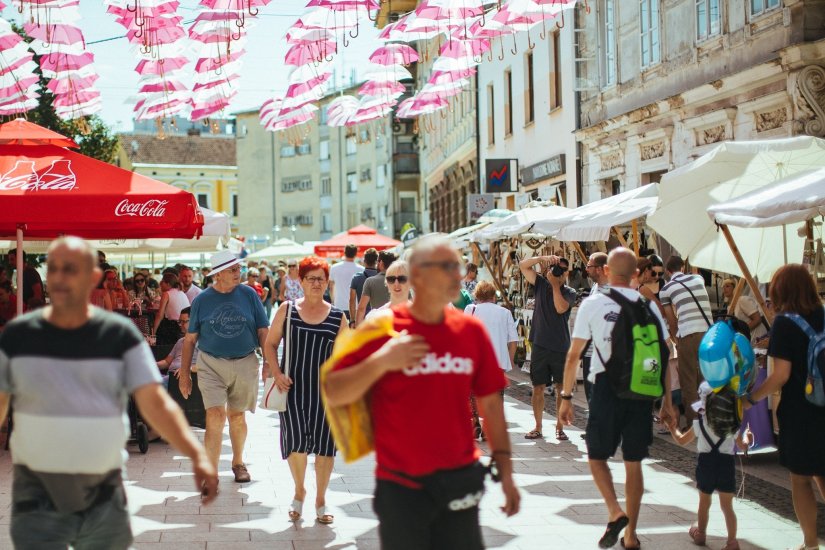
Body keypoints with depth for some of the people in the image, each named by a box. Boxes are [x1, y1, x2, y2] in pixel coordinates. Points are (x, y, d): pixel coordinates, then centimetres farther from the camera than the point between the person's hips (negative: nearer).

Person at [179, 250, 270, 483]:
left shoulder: (249, 294, 0)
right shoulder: (202, 300, -2)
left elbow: (263, 331, 4)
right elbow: (190, 339, 4)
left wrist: (270, 361, -4)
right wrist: (184, 373, 3)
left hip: (245, 363, 1)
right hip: (211, 364, -1)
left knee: (237, 416, 14)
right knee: (215, 416, -13)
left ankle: (238, 462, 35)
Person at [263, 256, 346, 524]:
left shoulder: (338, 317, 5)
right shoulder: (287, 310, 4)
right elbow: (270, 344, 7)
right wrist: (277, 373, -8)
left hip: (325, 389, 1)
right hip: (293, 386, -1)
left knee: (324, 442, 2)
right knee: (296, 440, -7)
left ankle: (321, 500, 19)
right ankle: (299, 490, 21)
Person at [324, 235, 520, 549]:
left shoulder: (471, 330, 3)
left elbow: (490, 402, 10)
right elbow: (333, 394, -9)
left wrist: (505, 470, 8)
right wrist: (381, 361, -22)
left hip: (459, 482, 3)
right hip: (401, 488, -3)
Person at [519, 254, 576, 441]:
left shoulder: (569, 292, 1)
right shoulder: (541, 284, 8)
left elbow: (560, 308, -18)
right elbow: (523, 265, 2)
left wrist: (555, 285, -12)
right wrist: (543, 258, -10)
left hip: (561, 347, -2)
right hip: (540, 346, 2)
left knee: (562, 388, 1)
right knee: (538, 387, 5)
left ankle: (560, 428, 9)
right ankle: (538, 428, 12)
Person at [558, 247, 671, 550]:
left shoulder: (592, 304, -2)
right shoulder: (648, 306, 4)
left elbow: (573, 355, -2)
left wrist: (566, 397, 4)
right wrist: (667, 400, 12)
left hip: (607, 388, -2)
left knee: (596, 456, 13)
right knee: (633, 463, 10)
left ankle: (615, 511, -8)